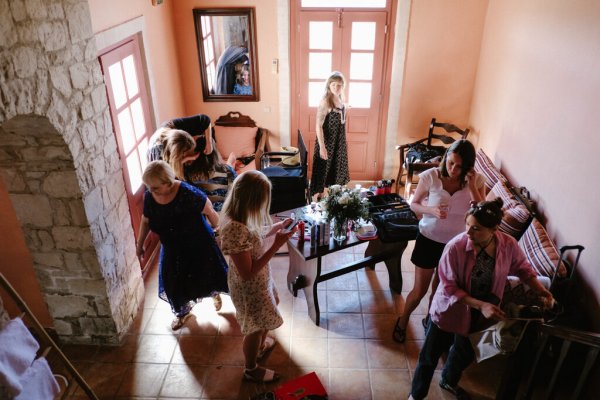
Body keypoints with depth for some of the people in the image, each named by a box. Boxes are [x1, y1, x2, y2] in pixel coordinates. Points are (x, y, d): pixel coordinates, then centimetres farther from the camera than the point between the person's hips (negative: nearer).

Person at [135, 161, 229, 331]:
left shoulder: (187, 193, -34)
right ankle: (183, 311, 50)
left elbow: (209, 212, -17)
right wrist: (140, 244, 12)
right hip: (173, 249, 4)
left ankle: (216, 294, 56)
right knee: (175, 283, 18)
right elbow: (145, 221, 2)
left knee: (209, 274, 19)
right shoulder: (149, 196, -17)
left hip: (198, 245, -4)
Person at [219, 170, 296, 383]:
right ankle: (251, 370, 46)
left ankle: (261, 345, 63)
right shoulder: (235, 230, -40)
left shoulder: (238, 216, -12)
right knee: (255, 328, 18)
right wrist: (276, 246, -31)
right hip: (249, 287, -9)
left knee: (264, 319, 34)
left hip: (258, 280, 9)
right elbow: (247, 273, -32)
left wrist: (276, 227, -2)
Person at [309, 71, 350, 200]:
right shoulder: (325, 101, -20)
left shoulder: (340, 99, 4)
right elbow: (318, 126, -21)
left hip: (339, 142, 8)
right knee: (322, 169, 3)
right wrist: (322, 147, -24)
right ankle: (317, 197, 16)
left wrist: (344, 142, 17)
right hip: (327, 142, -8)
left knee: (335, 169, 19)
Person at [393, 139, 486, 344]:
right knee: (420, 290, 9)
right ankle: (403, 320, 38)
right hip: (429, 240, -2)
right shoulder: (430, 176, -17)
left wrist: (472, 186, -27)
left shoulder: (477, 181, -12)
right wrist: (431, 210, -26)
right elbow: (414, 204, -6)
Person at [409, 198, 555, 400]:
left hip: (478, 315, 4)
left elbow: (523, 268, 2)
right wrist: (481, 305, -31)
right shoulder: (455, 247, -31)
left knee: (465, 353, 27)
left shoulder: (509, 245, -19)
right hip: (449, 310, -4)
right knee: (430, 354, 13)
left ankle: (449, 381, 59)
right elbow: (449, 288, -23)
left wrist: (541, 291, -13)